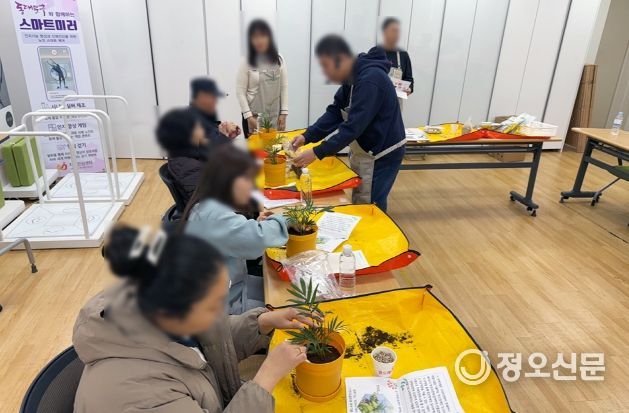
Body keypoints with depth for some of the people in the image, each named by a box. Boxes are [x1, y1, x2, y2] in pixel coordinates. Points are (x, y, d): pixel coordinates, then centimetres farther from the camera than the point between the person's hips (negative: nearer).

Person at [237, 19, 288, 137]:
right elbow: (240, 91, -5)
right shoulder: (247, 62, -5)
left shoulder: (279, 60, 3)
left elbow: (284, 87, 5)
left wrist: (283, 113, -1)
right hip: (254, 116, -2)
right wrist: (249, 117, -11)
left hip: (275, 116, 2)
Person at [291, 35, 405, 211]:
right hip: (362, 151, 9)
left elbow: (353, 127, -31)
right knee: (358, 204, 20)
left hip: (381, 155, -9)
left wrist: (317, 153, -29)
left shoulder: (370, 79, -28)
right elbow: (335, 112, 3)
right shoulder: (352, 77, 2)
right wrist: (307, 136, -10)